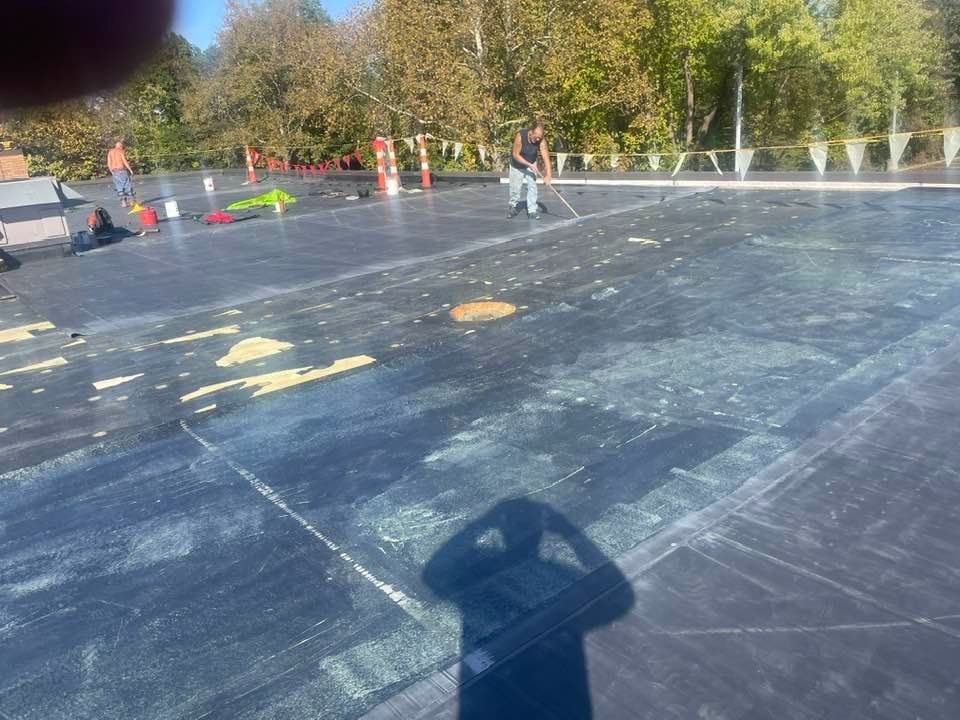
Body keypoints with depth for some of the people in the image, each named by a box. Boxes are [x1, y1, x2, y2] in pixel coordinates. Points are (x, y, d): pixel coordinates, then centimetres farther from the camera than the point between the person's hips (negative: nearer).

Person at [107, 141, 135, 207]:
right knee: (127, 185, 4)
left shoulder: (110, 152, 11)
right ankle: (131, 200, 6)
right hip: (122, 170, -5)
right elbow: (125, 162, -13)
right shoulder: (121, 151, -5)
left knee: (119, 187, 6)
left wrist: (112, 172, 17)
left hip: (114, 171, 5)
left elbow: (109, 164, 9)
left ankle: (123, 202, 2)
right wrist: (130, 170, -7)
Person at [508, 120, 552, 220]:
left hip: (531, 164, 2)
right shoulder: (520, 136, -32)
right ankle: (514, 207, 27)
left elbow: (546, 156, -32)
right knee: (515, 187, 3)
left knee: (532, 186, -7)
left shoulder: (541, 140, -26)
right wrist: (530, 165, -31)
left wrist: (548, 174, -44)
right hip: (517, 165, -2)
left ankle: (532, 211, 1)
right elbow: (515, 154, -26)